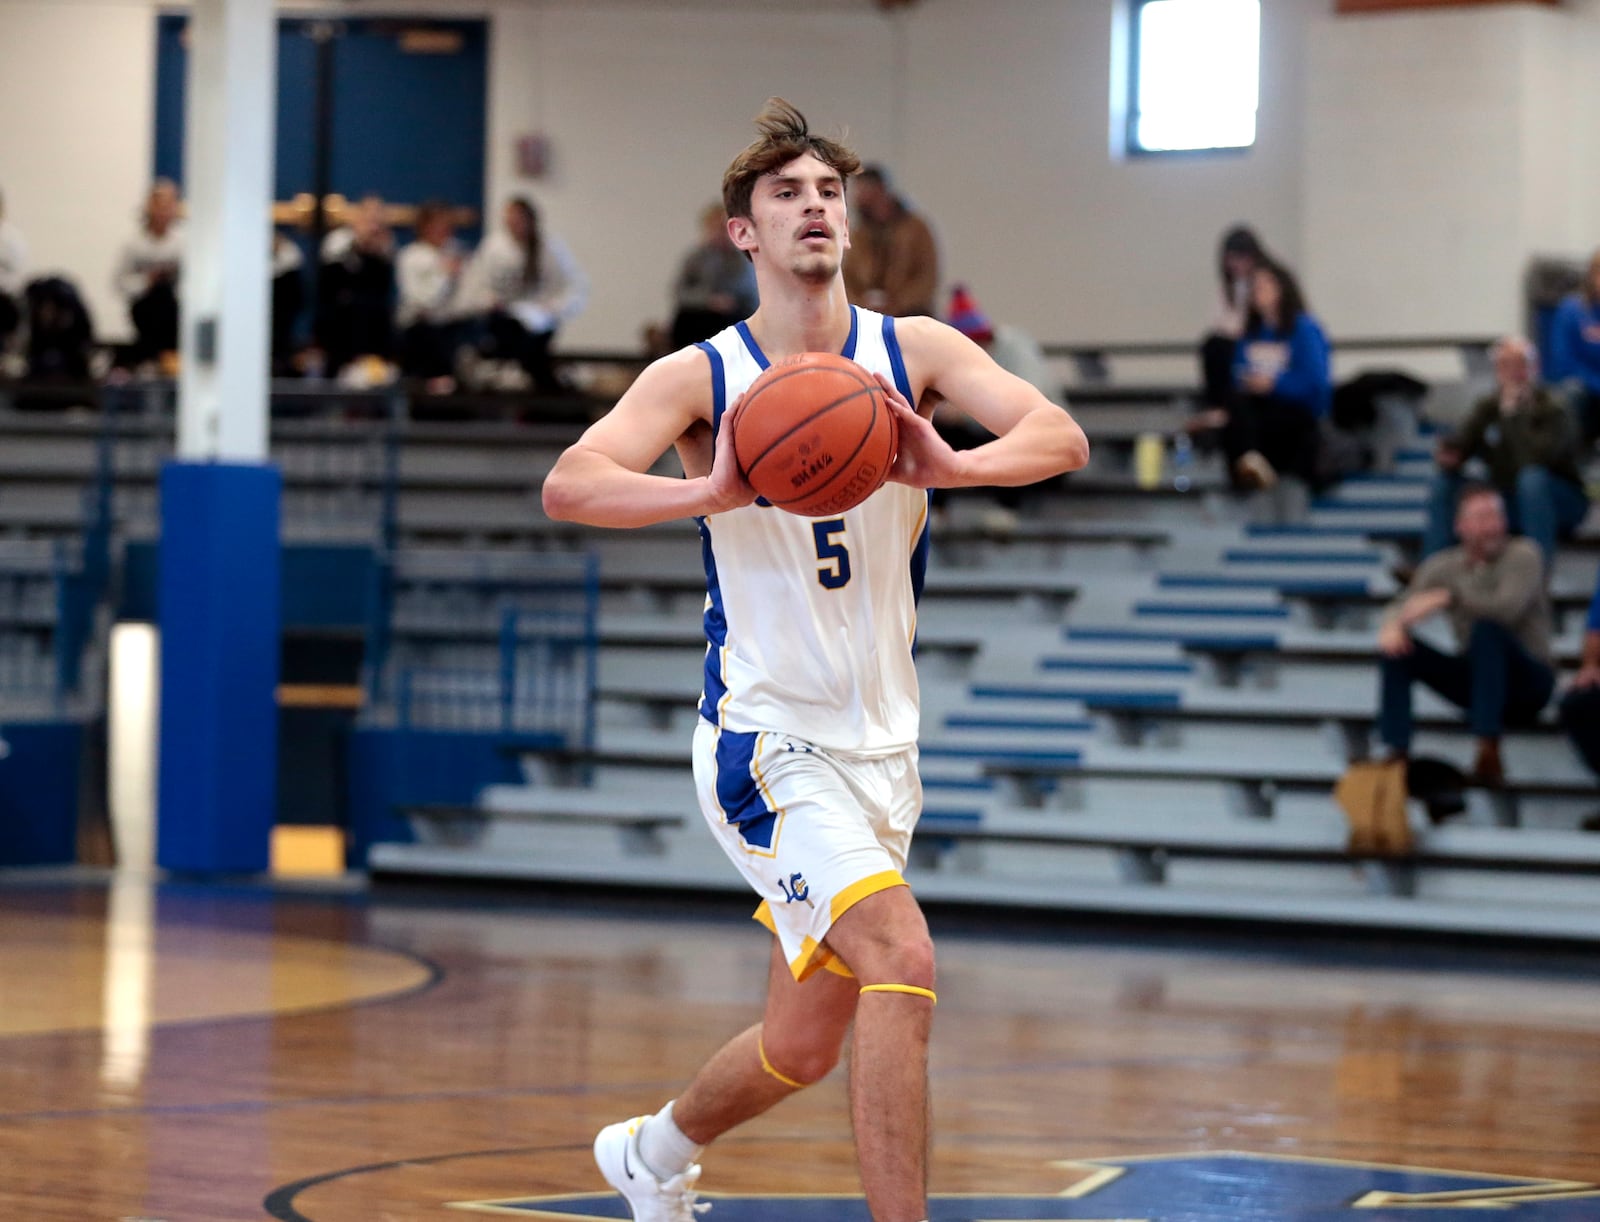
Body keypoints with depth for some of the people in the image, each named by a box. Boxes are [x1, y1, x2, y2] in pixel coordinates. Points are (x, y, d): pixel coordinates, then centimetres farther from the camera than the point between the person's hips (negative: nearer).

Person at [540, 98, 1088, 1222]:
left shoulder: (914, 352, 1)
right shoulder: (701, 377, -6)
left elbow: (1062, 438, -13)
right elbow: (568, 487, -20)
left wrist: (949, 468, -33)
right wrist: (713, 494, -36)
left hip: (880, 747, 5)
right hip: (767, 741, -5)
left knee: (804, 1048, 16)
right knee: (903, 962, -27)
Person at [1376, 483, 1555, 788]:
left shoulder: (1523, 555, -10)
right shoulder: (1442, 566, 4)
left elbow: (1508, 608, -27)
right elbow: (1405, 606, -3)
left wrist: (1447, 597, -29)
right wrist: (1392, 625, -27)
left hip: (1528, 680, -5)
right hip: (1474, 677, 5)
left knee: (1487, 629, -35)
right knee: (1397, 647, -13)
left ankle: (1489, 752, -42)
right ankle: (1397, 753, -20)